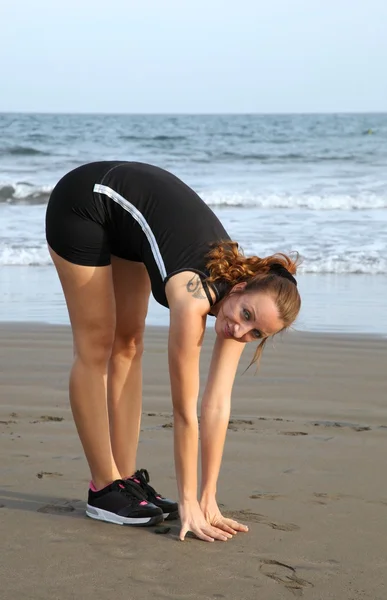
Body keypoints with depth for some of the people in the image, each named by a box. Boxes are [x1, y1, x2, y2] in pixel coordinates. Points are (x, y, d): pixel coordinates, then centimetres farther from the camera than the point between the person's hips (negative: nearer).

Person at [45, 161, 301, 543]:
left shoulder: (240, 292, -15)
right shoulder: (195, 298, -34)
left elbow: (218, 406, -13)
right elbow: (185, 410, -29)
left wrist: (208, 500, -13)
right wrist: (188, 502, -24)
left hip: (126, 218, 7)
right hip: (84, 200, -7)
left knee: (128, 344, 5)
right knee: (96, 348, -6)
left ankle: (127, 478, 9)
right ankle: (104, 489, -1)